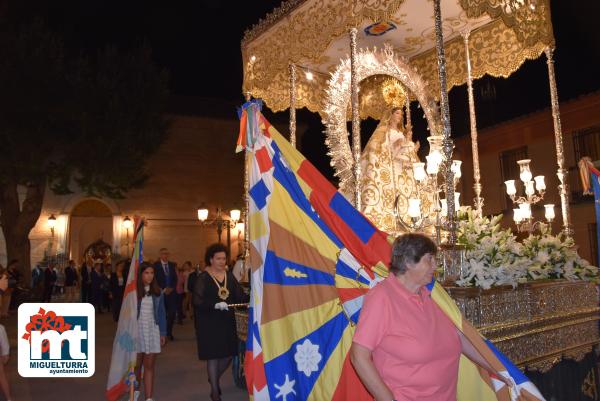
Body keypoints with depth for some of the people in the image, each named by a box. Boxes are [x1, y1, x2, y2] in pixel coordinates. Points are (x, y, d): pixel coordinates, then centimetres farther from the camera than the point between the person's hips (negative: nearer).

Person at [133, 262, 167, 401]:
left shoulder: (157, 292, 3)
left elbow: (161, 313, 5)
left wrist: (163, 333, 2)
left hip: (152, 331, 1)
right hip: (137, 330, -1)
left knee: (149, 366, 2)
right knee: (137, 365, 10)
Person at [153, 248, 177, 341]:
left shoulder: (172, 265, 12)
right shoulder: (156, 265, -1)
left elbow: (175, 278, 12)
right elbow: (155, 280, -5)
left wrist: (171, 288, -3)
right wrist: (163, 289, -9)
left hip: (171, 292, 3)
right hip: (161, 292, -3)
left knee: (172, 313, -1)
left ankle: (169, 332, 14)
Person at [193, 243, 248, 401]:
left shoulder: (229, 276, 5)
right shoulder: (203, 277, -8)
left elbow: (240, 295, -1)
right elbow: (198, 301, -17)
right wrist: (215, 305, -30)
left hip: (227, 321, 5)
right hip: (209, 322, -4)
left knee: (228, 353, 9)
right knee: (213, 356, 3)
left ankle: (214, 378, 38)